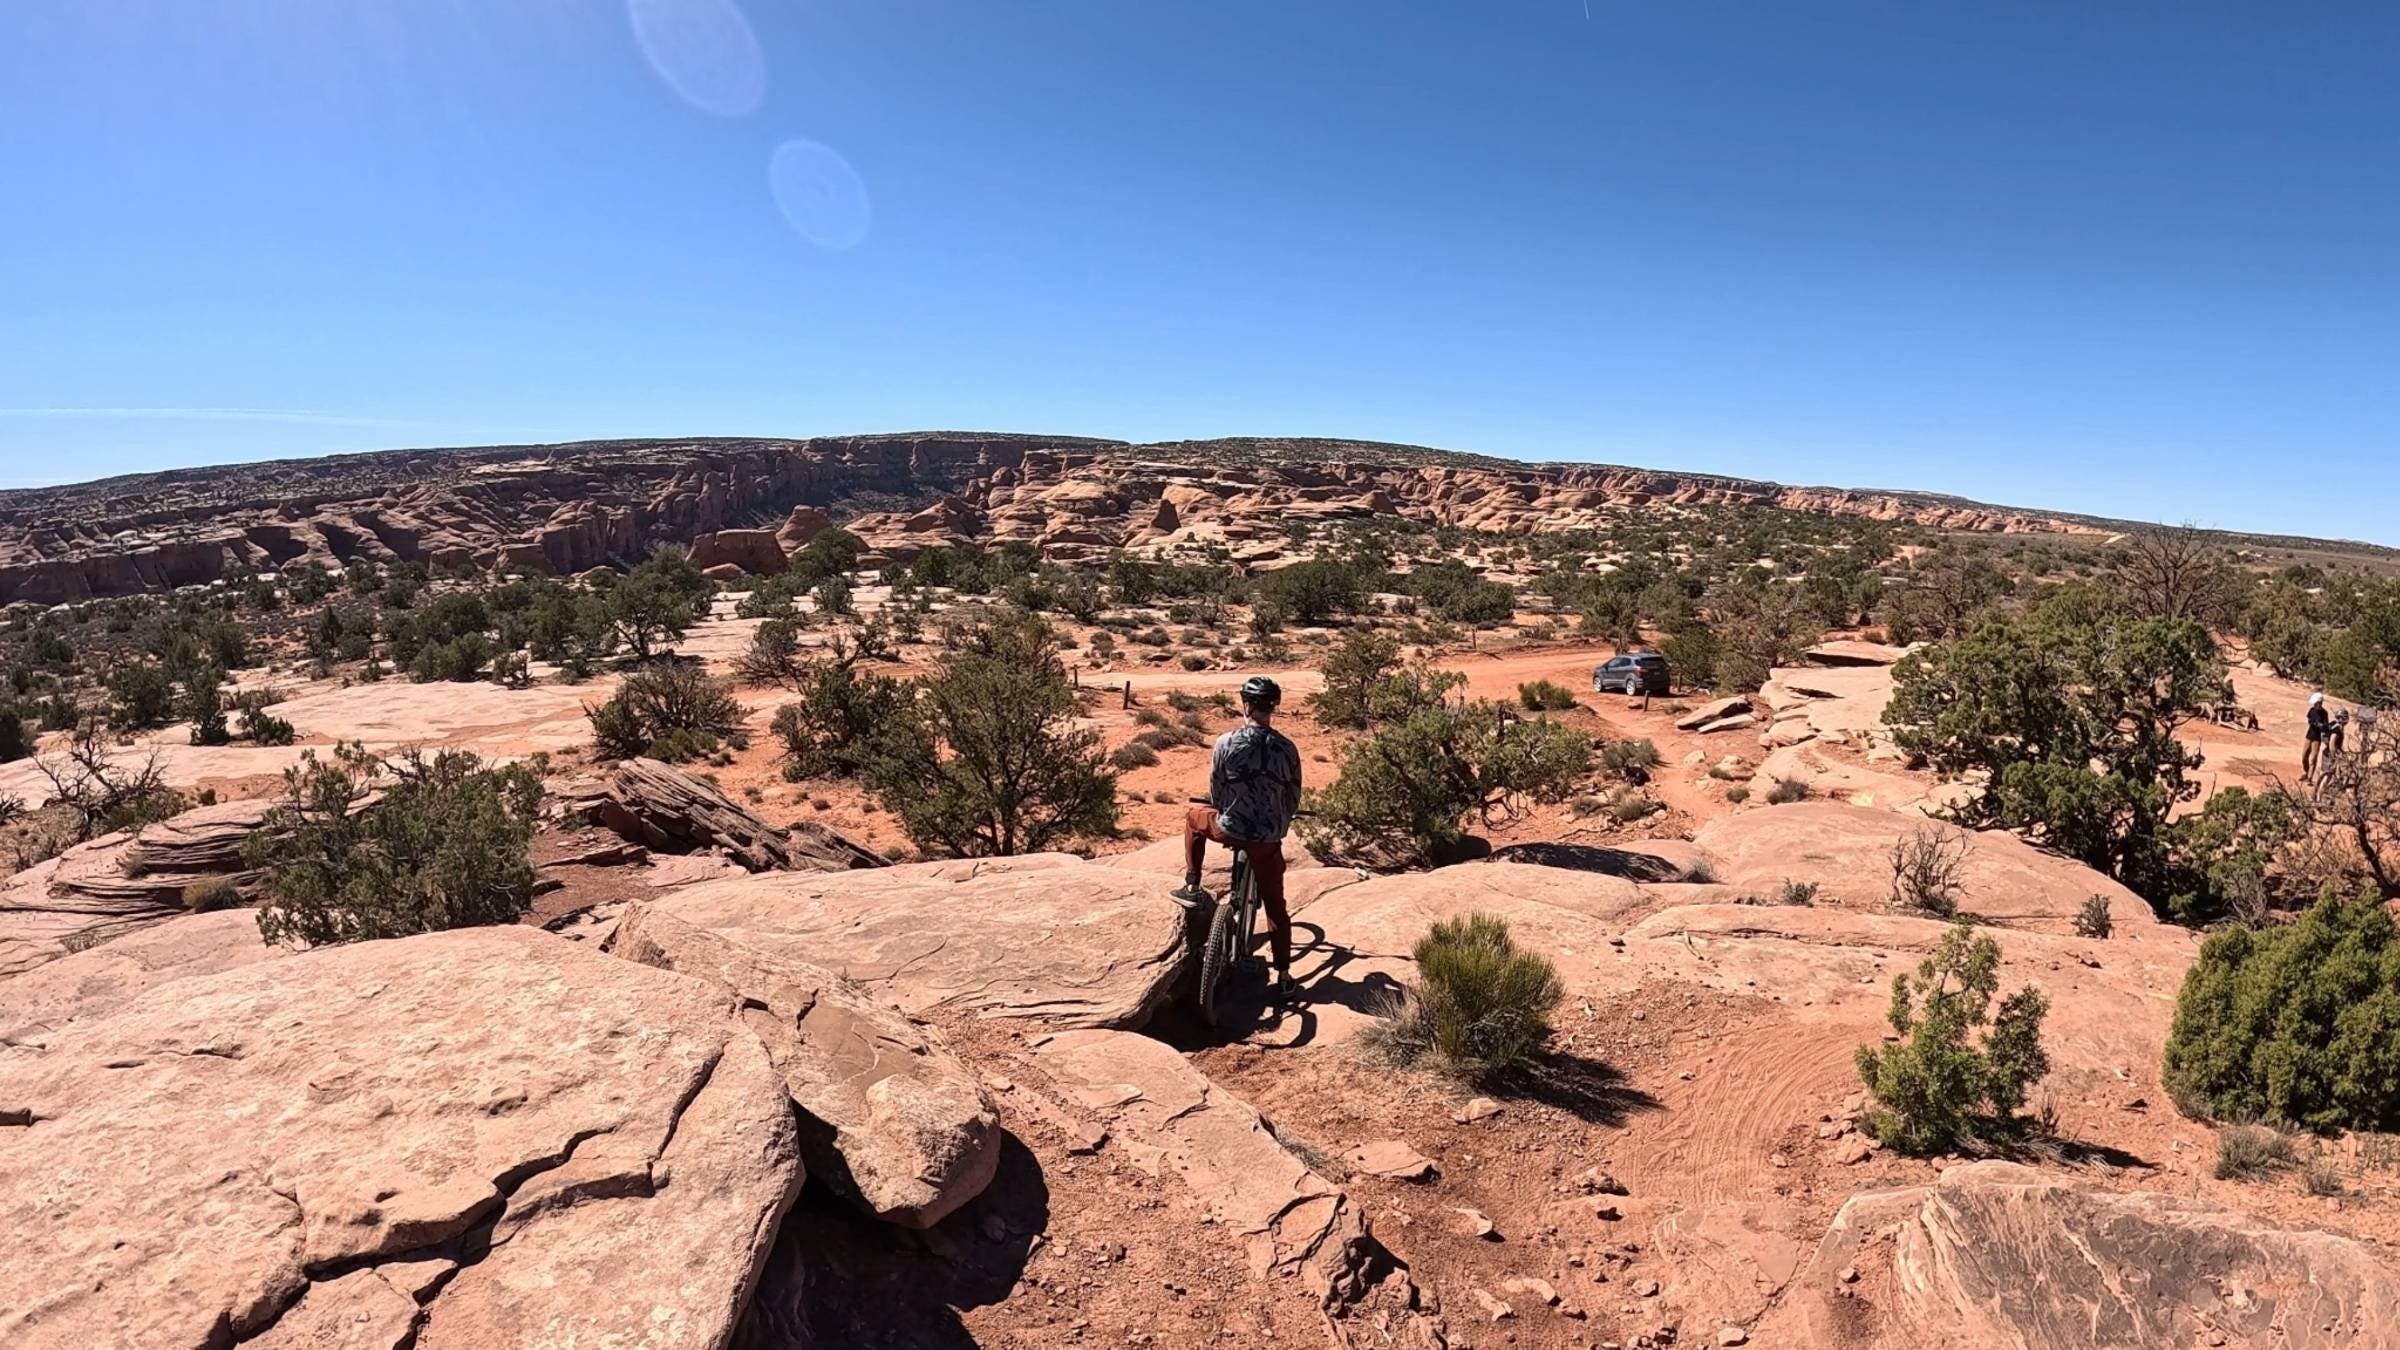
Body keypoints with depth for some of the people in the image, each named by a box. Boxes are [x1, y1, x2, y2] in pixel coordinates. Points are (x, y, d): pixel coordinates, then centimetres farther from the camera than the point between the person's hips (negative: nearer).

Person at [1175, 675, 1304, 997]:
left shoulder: (1226, 743, -10)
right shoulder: (1287, 747, -4)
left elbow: (1215, 792, -1)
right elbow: (1294, 797, 4)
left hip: (1231, 829, -2)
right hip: (1269, 838, 2)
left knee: (1195, 818, 30)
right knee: (1275, 905, 15)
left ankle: (1192, 888, 27)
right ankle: (1284, 977, 17)